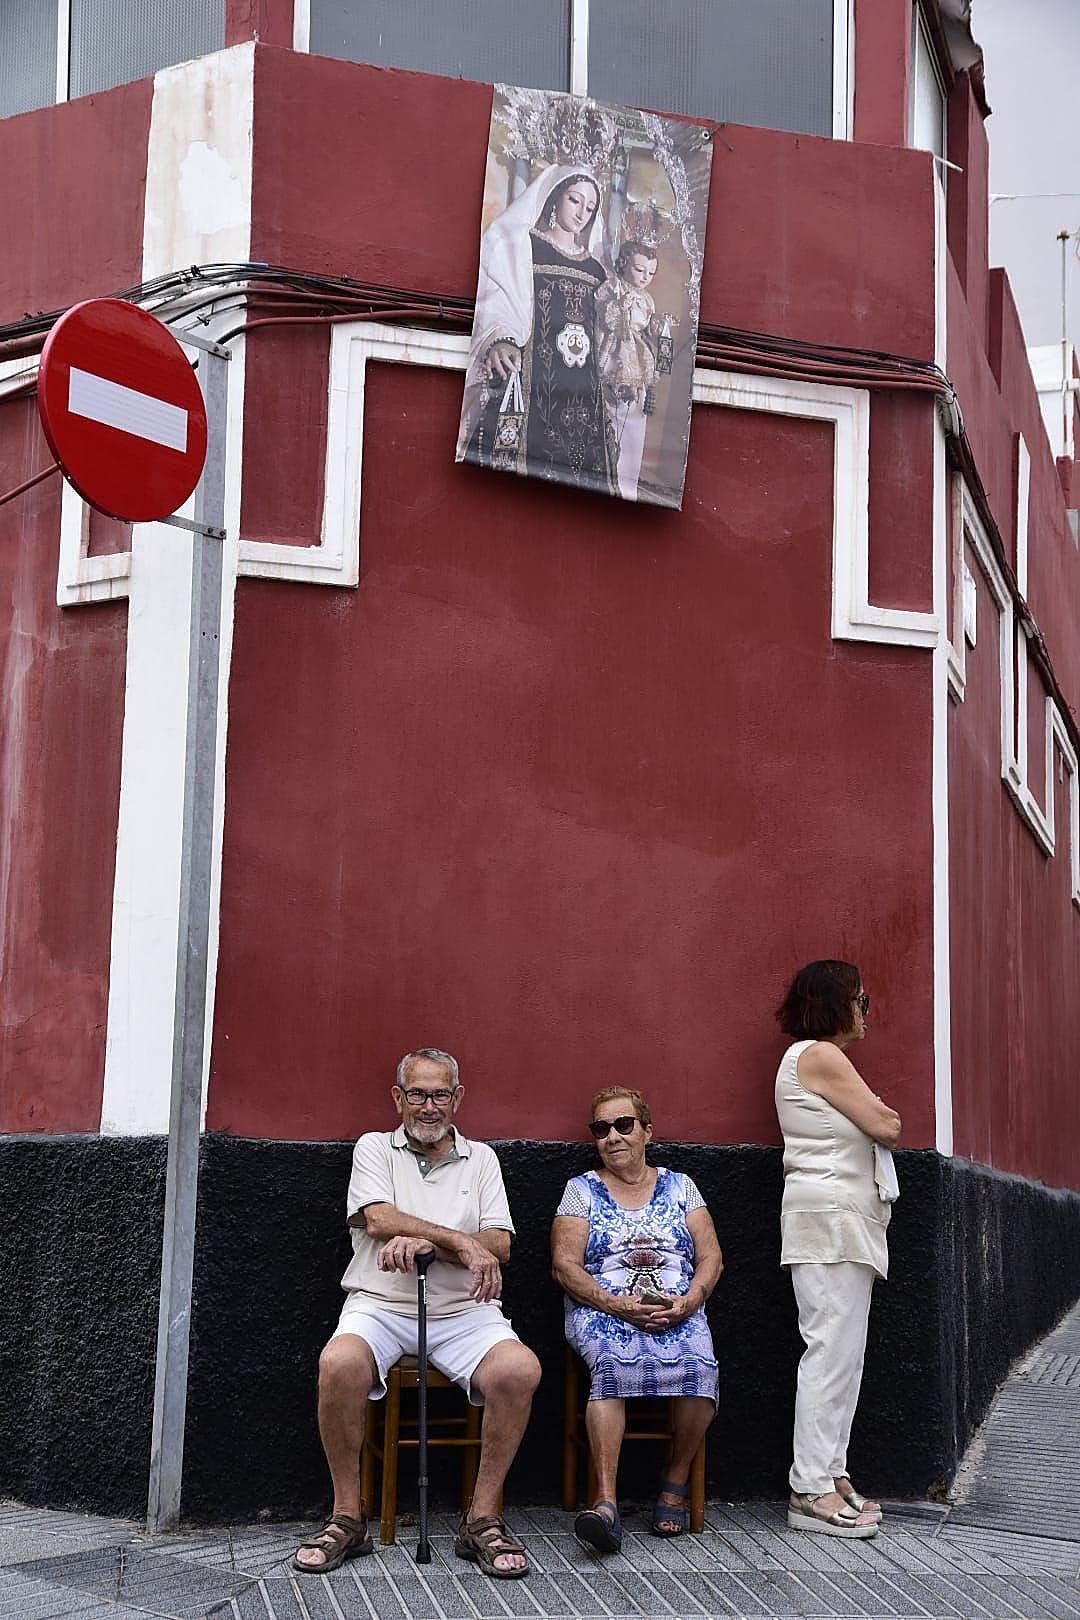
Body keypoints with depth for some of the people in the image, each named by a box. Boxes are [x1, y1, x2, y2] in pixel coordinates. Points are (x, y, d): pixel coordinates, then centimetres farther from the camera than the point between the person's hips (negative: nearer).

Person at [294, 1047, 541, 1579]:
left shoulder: (480, 1158, 16)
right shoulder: (374, 1148, 12)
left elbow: (498, 1245, 3)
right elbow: (379, 1219, -7)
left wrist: (422, 1241, -13)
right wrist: (462, 1243, -14)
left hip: (461, 1311, 2)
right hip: (380, 1306, -1)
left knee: (519, 1369, -29)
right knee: (339, 1364, -34)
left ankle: (482, 1520, -14)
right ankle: (348, 1516, -15)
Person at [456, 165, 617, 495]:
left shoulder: (594, 267, 23)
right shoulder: (518, 245, 9)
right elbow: (495, 299, -4)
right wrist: (499, 339, -24)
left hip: (583, 393, 5)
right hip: (527, 385, -5)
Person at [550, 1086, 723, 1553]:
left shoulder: (679, 1186, 17)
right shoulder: (582, 1190, 11)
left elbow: (710, 1257, 10)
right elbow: (565, 1266, 1)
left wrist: (687, 1302, -10)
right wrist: (618, 1305, -14)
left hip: (678, 1311, 2)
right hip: (603, 1309, -1)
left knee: (698, 1364, -32)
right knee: (614, 1363, -36)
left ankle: (677, 1481, -12)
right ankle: (606, 1502, -43)